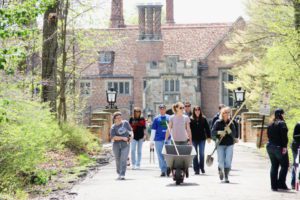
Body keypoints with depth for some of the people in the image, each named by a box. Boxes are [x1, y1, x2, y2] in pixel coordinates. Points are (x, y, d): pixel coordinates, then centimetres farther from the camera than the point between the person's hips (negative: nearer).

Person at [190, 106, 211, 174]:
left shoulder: (203, 119, 2)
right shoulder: (191, 119, -3)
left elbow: (207, 128, 5)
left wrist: (208, 137, -1)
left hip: (202, 138, 1)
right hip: (194, 139, -1)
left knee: (201, 154, 5)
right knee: (195, 155, 3)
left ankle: (202, 168, 17)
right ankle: (196, 169, 8)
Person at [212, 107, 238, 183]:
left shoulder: (231, 123, 5)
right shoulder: (218, 122, 0)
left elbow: (234, 134, 1)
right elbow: (212, 132, -5)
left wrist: (229, 131, -18)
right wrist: (219, 132, -23)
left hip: (229, 144, 1)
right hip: (220, 144, -1)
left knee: (228, 161, -6)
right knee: (221, 161, -1)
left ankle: (226, 177, 2)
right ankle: (220, 171, 31)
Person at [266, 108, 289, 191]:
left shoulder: (270, 124, 12)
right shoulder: (282, 123, -11)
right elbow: (284, 136, -17)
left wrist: (272, 143, 15)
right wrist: (284, 146, -18)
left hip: (270, 146, 7)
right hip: (279, 147, -7)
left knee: (274, 166, 10)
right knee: (284, 165, 3)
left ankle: (274, 186, 8)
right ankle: (281, 184, -3)